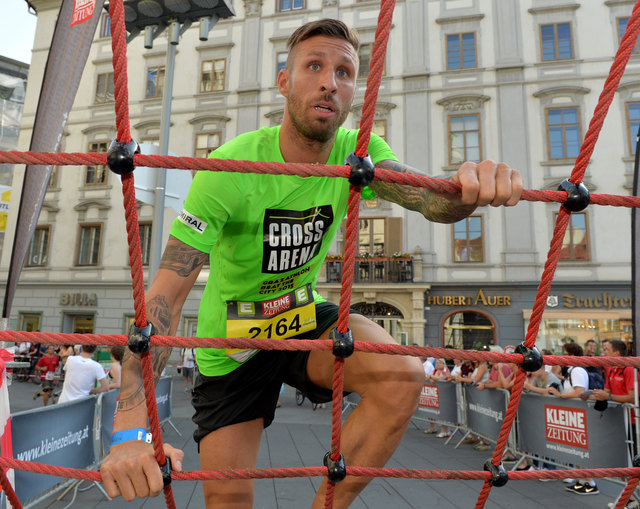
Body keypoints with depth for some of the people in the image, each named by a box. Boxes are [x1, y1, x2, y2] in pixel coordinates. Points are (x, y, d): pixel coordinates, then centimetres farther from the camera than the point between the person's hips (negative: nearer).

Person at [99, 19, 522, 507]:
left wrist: (469, 186, -52)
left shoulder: (357, 152, -11)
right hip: (232, 344, -2)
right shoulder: (232, 166, -24)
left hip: (305, 318, 3)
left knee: (403, 375, -25)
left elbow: (435, 200, -27)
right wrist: (130, 427, -37)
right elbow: (167, 292, -29)